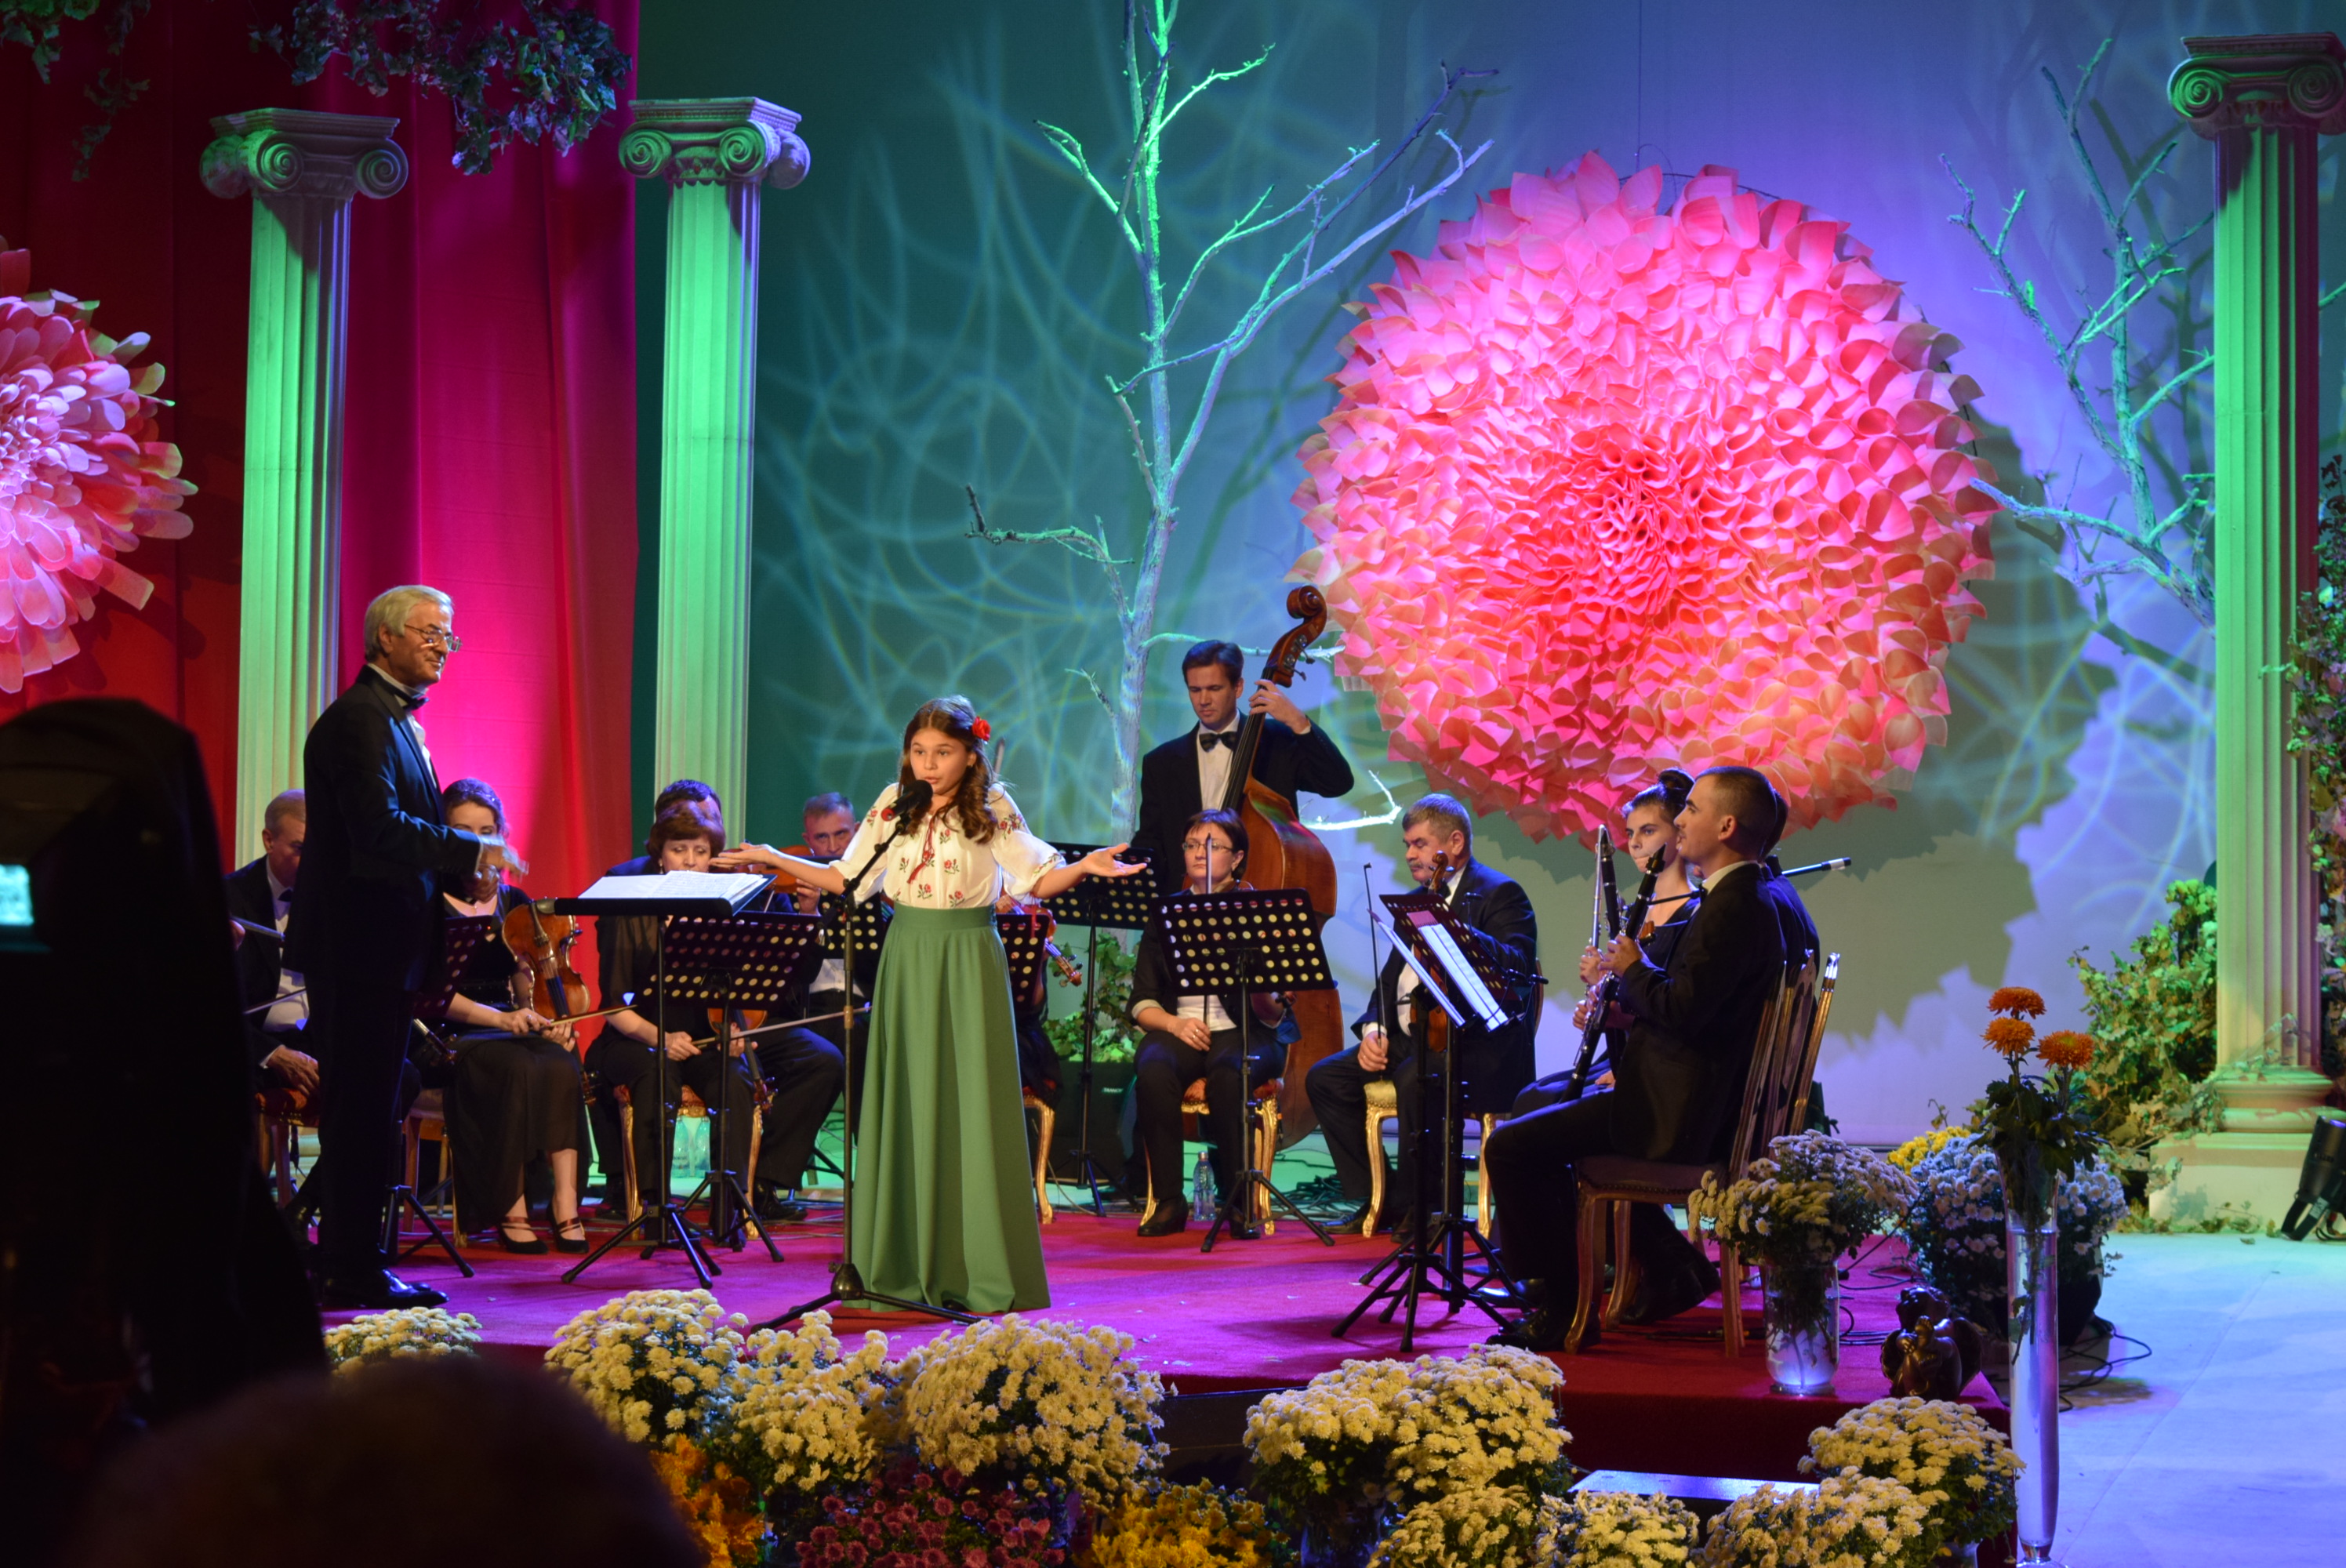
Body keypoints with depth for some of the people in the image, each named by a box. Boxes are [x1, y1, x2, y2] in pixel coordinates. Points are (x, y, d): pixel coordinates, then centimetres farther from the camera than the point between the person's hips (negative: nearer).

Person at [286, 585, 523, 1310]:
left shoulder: (395, 719, 19)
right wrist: (475, 852, -18)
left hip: (383, 949, 11)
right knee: (362, 1107, -6)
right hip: (360, 946, -11)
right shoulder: (359, 720, -14)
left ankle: (351, 1265, 20)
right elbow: (378, 827, -26)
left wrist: (457, 873, 7)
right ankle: (353, 1271, -2)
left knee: (366, 1108, 13)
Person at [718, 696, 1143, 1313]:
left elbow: (1038, 881, -3)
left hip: (968, 965, -3)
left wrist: (1084, 867, -21)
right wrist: (774, 860, 7)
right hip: (907, 960, 3)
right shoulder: (893, 806, 7)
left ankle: (980, 1269, 2)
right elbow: (845, 879, 11)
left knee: (970, 1106, -4)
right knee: (906, 1105, 4)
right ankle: (904, 1266, 12)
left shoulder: (993, 811, -1)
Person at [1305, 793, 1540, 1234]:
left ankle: (1417, 1204, -17)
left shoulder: (1499, 894, -4)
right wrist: (1372, 1030, 2)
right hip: (1408, 1037, 9)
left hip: (1475, 1046, -9)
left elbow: (1519, 963, -21)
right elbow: (1390, 979, 22)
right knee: (1325, 1078, -8)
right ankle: (1378, 1201, -1)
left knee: (1414, 1080, -36)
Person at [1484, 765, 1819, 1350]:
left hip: (1682, 1114, -11)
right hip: (1729, 1096, 11)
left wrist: (1633, 969, -8)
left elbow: (1684, 1010, -26)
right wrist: (1631, 1004, 10)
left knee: (1510, 1148, -11)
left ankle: (1560, 1308, -4)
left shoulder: (1732, 908, -21)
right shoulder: (1773, 895, 11)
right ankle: (1675, 1270, 25)